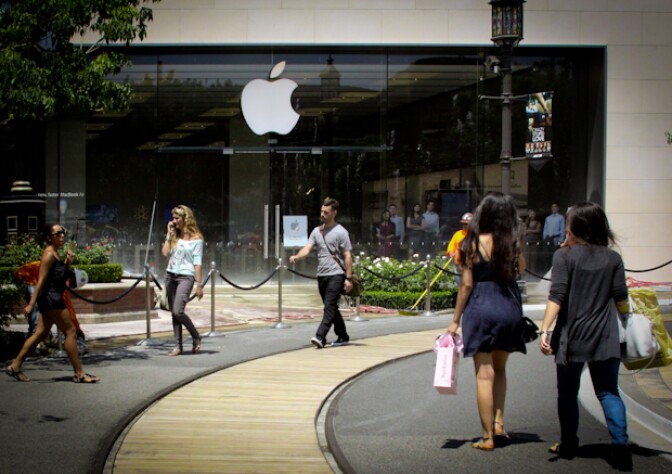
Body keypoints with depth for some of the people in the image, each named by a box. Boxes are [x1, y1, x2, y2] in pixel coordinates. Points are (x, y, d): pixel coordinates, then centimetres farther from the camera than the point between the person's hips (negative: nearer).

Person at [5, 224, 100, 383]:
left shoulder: (56, 254, 16)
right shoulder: (49, 254, -12)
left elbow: (63, 277, 20)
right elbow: (41, 280, -18)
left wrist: (68, 263, 4)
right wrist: (31, 303, -21)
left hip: (53, 298, 10)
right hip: (51, 297, -10)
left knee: (41, 334, 11)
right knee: (70, 331, -7)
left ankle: (15, 366, 15)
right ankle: (79, 373, -3)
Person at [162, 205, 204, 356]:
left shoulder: (196, 238, -5)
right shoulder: (174, 235, 11)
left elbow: (197, 263, -7)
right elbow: (165, 252, -1)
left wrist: (198, 285, -10)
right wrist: (169, 234, -1)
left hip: (186, 277, -6)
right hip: (170, 275, 6)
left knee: (178, 311, -16)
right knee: (173, 313, 5)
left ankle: (196, 337, 4)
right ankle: (178, 346, 10)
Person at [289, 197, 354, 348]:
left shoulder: (340, 232, -4)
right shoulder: (316, 231, 12)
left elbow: (347, 256, -6)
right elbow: (307, 248, 1)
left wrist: (348, 278, -12)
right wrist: (296, 257, -21)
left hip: (336, 275, -7)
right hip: (321, 275, 7)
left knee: (329, 306, -14)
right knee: (332, 308, 14)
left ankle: (320, 337, -23)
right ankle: (342, 336, 25)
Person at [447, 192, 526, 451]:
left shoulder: (474, 243, -8)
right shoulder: (512, 242, -1)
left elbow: (466, 284, -7)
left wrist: (456, 320, 1)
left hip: (481, 310, -3)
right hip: (509, 309, 3)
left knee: (484, 374, 1)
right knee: (499, 369, 22)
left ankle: (487, 437, 4)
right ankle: (498, 422, 14)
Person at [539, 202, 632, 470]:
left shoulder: (564, 255, -6)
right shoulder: (613, 258, 2)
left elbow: (557, 297, -13)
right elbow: (621, 301, 3)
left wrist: (545, 329, -14)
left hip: (572, 337, -2)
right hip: (604, 338, 2)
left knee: (568, 392, 13)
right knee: (608, 392, 7)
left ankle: (568, 446, 20)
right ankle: (620, 445, -8)